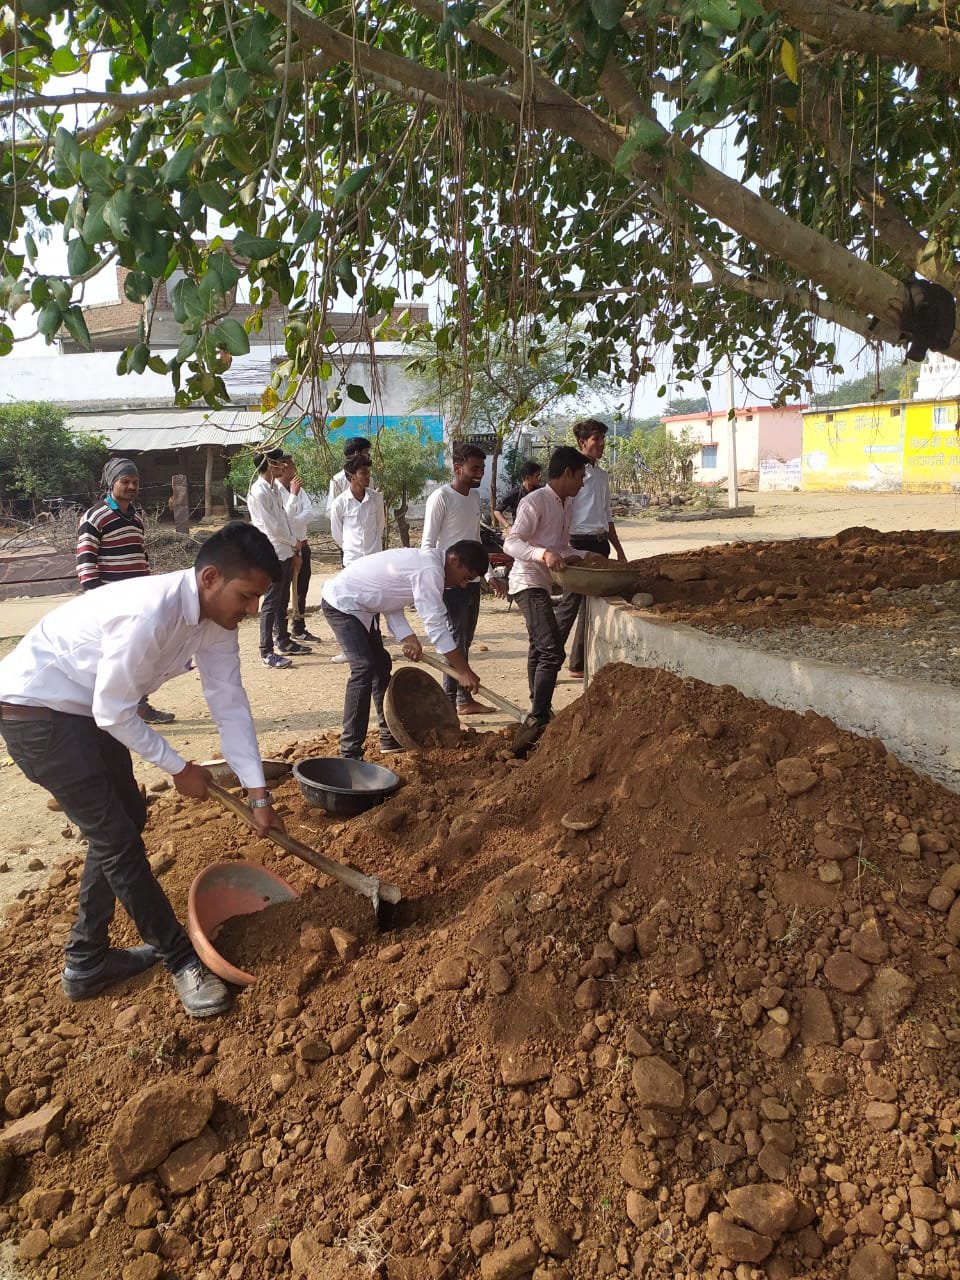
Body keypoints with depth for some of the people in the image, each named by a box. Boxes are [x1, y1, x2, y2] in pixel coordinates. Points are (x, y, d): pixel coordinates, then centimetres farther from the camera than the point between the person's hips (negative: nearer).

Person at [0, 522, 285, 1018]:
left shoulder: (216, 620, -8)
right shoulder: (149, 614, -34)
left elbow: (230, 704, -5)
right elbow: (113, 714, -25)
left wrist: (258, 795, -8)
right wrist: (180, 768, -12)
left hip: (90, 709, 9)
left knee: (126, 820, 12)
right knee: (117, 836, -6)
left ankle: (86, 962, 27)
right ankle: (180, 958, 9)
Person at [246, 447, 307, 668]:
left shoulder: (274, 489, 13)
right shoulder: (258, 492, -16)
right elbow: (272, 527, -17)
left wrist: (293, 552, 13)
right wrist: (293, 542, -1)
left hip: (285, 553, 9)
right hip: (272, 555, -9)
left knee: (283, 601, 18)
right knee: (271, 603, -6)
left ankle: (283, 642, 30)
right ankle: (267, 653, -2)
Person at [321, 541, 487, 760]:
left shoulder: (425, 560, 6)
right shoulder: (429, 570, -25)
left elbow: (391, 603, 4)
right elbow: (436, 625, -27)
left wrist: (407, 637, -11)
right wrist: (464, 671, -23)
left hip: (357, 605, 11)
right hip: (341, 604, -11)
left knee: (381, 665, 15)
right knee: (364, 667, -20)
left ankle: (390, 739, 26)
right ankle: (350, 753, -18)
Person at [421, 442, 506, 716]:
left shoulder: (475, 496, 12)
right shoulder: (441, 498, -12)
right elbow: (428, 545, -13)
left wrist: (490, 575, 19)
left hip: (472, 579, 8)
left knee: (465, 642, 13)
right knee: (456, 642, -7)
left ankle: (464, 698, 20)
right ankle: (449, 701, 0)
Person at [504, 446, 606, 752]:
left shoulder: (567, 504, 11)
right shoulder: (536, 502, -17)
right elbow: (511, 543, -26)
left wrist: (583, 557, 4)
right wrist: (544, 554, -41)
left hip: (542, 584, 11)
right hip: (528, 582, -11)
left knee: (539, 649, 22)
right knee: (552, 652, -21)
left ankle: (539, 713, 38)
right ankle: (537, 721, -22)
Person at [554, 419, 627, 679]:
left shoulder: (602, 475, 16)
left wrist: (618, 548, 22)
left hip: (600, 544, 8)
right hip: (579, 542, -8)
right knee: (570, 604, -7)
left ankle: (579, 665, 19)